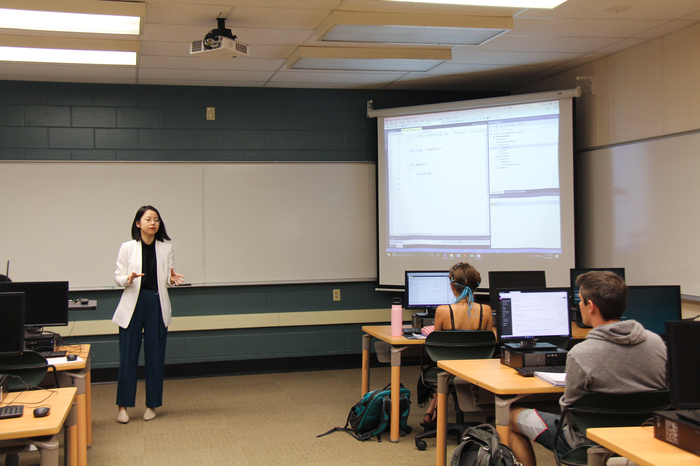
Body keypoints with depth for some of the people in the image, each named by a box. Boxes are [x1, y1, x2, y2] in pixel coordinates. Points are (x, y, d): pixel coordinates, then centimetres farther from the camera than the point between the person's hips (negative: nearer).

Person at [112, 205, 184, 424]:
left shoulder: (166, 248, 5)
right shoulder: (127, 248, 1)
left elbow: (168, 280, 9)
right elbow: (118, 277, 2)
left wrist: (172, 279, -14)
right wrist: (129, 279, -19)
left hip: (157, 304, 2)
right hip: (133, 302, -1)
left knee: (155, 356, 5)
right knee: (128, 355, -1)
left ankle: (151, 404, 17)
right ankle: (123, 406, 10)